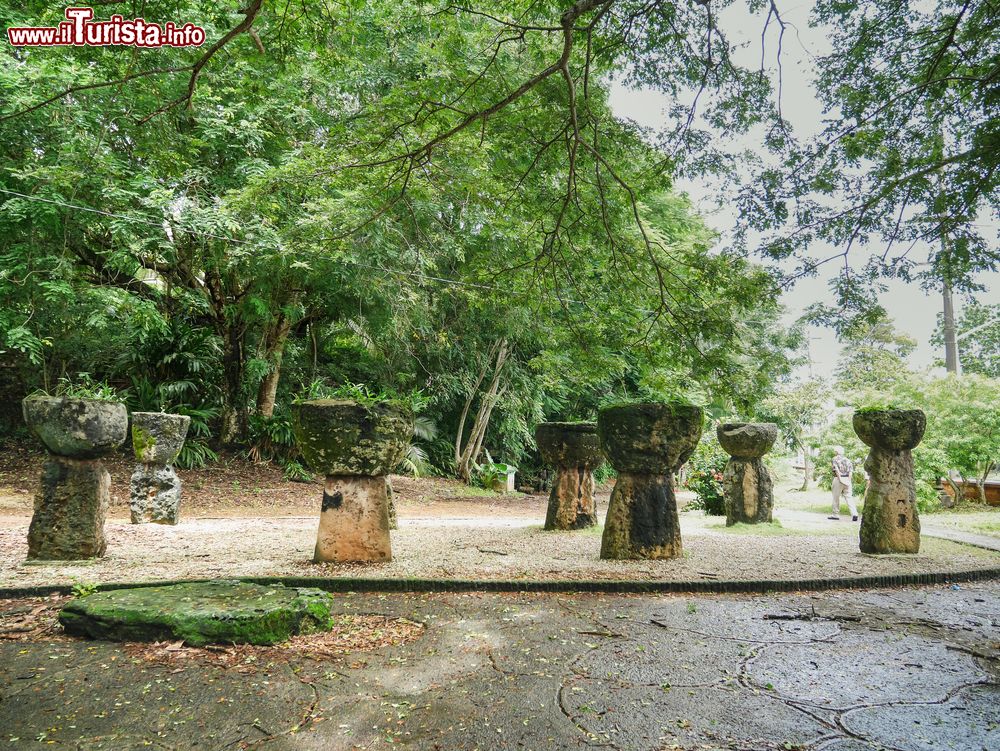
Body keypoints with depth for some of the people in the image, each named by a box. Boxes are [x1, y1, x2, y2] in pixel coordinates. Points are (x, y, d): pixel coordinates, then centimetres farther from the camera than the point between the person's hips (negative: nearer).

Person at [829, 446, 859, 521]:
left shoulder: (835, 459, -2)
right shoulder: (847, 459, 15)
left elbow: (836, 469, -15)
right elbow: (851, 470, 6)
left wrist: (840, 478, -15)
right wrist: (849, 480, 1)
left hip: (838, 479, -5)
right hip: (847, 479, 5)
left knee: (836, 497, 5)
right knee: (849, 497, 3)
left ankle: (836, 515, 9)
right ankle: (854, 514, -11)